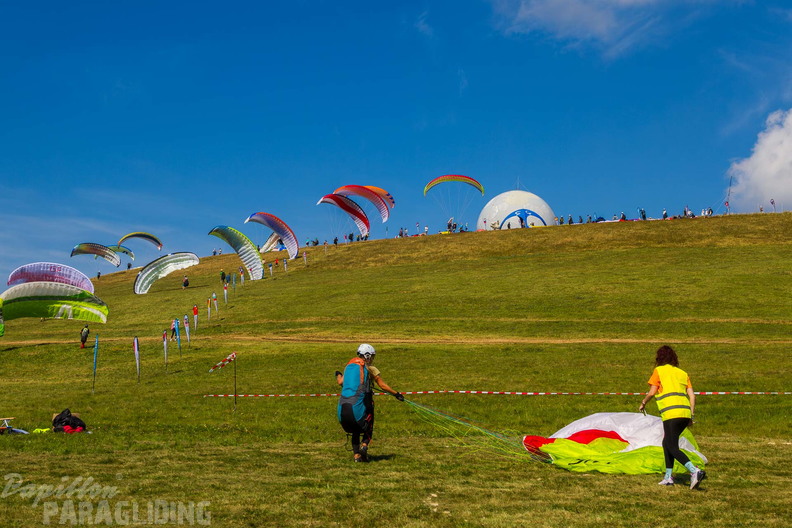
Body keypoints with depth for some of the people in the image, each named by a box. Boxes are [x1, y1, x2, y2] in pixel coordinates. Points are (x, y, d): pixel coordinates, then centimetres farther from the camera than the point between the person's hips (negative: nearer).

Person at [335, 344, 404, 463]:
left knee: (355, 432, 18)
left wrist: (338, 375, 27)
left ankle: (356, 455, 8)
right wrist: (396, 394, 12)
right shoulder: (370, 368, 3)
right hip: (358, 406, -4)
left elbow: (341, 382, 5)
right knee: (368, 430, 12)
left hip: (343, 406, 4)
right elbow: (383, 385, 2)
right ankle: (364, 445, -15)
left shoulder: (349, 366, 13)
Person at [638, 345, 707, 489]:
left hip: (671, 413, -6)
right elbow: (692, 395, 13)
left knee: (672, 447, -7)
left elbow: (652, 392, 1)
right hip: (685, 412, 6)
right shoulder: (682, 373, 21)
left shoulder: (659, 371, 7)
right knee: (667, 443, 21)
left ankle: (695, 471, -27)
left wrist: (643, 404, 18)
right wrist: (691, 415, 16)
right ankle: (668, 477, 20)